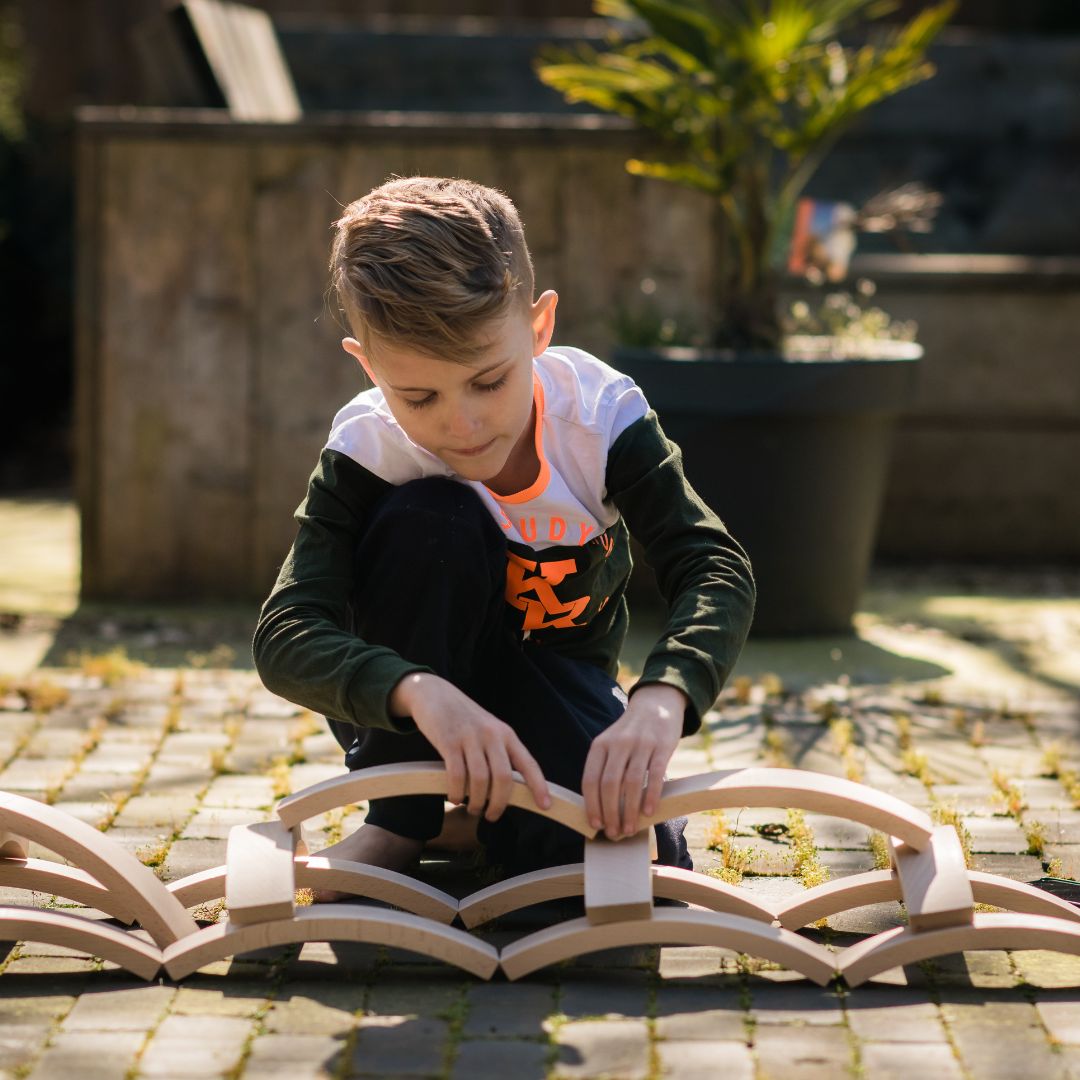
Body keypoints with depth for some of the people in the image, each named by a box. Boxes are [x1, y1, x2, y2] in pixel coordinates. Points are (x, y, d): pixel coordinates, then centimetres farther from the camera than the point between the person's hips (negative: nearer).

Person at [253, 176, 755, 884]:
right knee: (433, 521, -32)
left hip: (548, 676, 1)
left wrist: (660, 701, -51)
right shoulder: (366, 448, -24)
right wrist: (419, 692, -54)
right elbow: (285, 637, -33)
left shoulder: (602, 414, -22)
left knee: (631, 836, -32)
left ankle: (470, 822, 4)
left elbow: (715, 569, -30)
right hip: (404, 711, -1)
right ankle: (400, 821, -15)